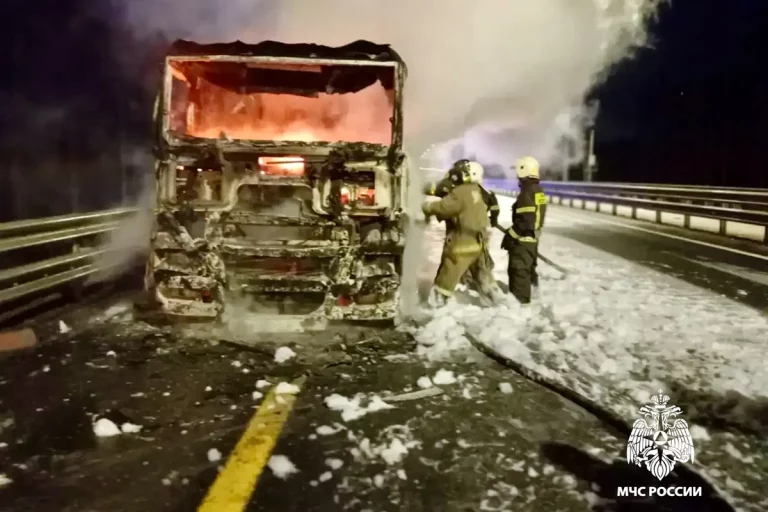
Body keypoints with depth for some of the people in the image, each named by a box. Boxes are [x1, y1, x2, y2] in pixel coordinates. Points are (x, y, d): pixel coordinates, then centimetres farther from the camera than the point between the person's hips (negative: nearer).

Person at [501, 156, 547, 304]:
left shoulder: (527, 193, -22)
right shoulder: (538, 191, 9)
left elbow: (525, 221, -27)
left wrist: (510, 235, -19)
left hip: (523, 239, -10)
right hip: (533, 238, 10)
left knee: (518, 270, -1)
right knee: (528, 268, 23)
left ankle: (519, 300, 6)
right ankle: (533, 286, 37)